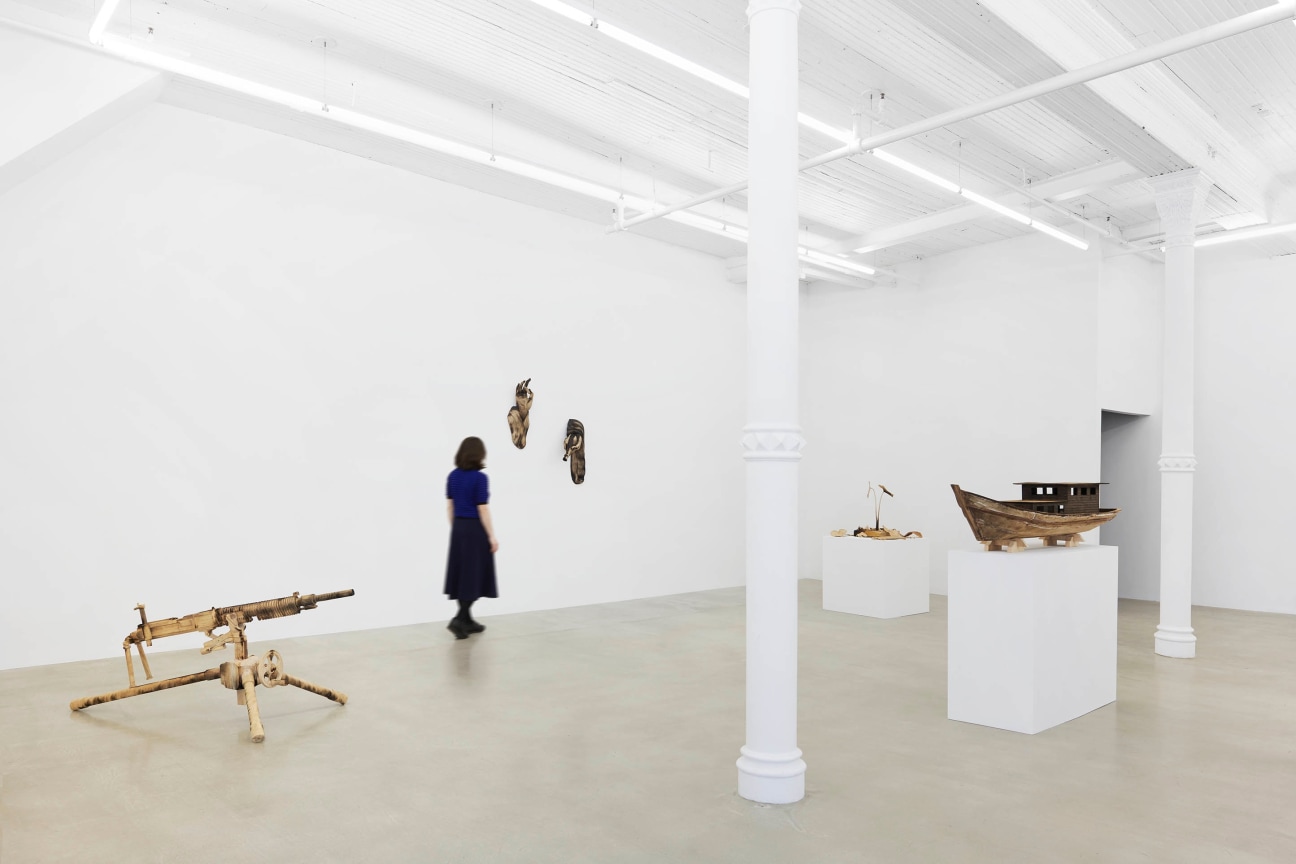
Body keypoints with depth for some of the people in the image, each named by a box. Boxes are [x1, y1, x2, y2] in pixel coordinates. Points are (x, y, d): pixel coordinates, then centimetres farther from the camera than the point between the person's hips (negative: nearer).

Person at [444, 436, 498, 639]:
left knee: (462, 573, 11)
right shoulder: (480, 478, -15)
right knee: (474, 575, 1)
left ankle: (467, 620, 18)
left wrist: (455, 528, 19)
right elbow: (482, 509, -16)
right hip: (476, 530, -7)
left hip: (459, 528, 7)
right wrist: (492, 536, -10)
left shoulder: (453, 476, 5)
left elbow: (449, 505, 9)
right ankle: (459, 619, -7)